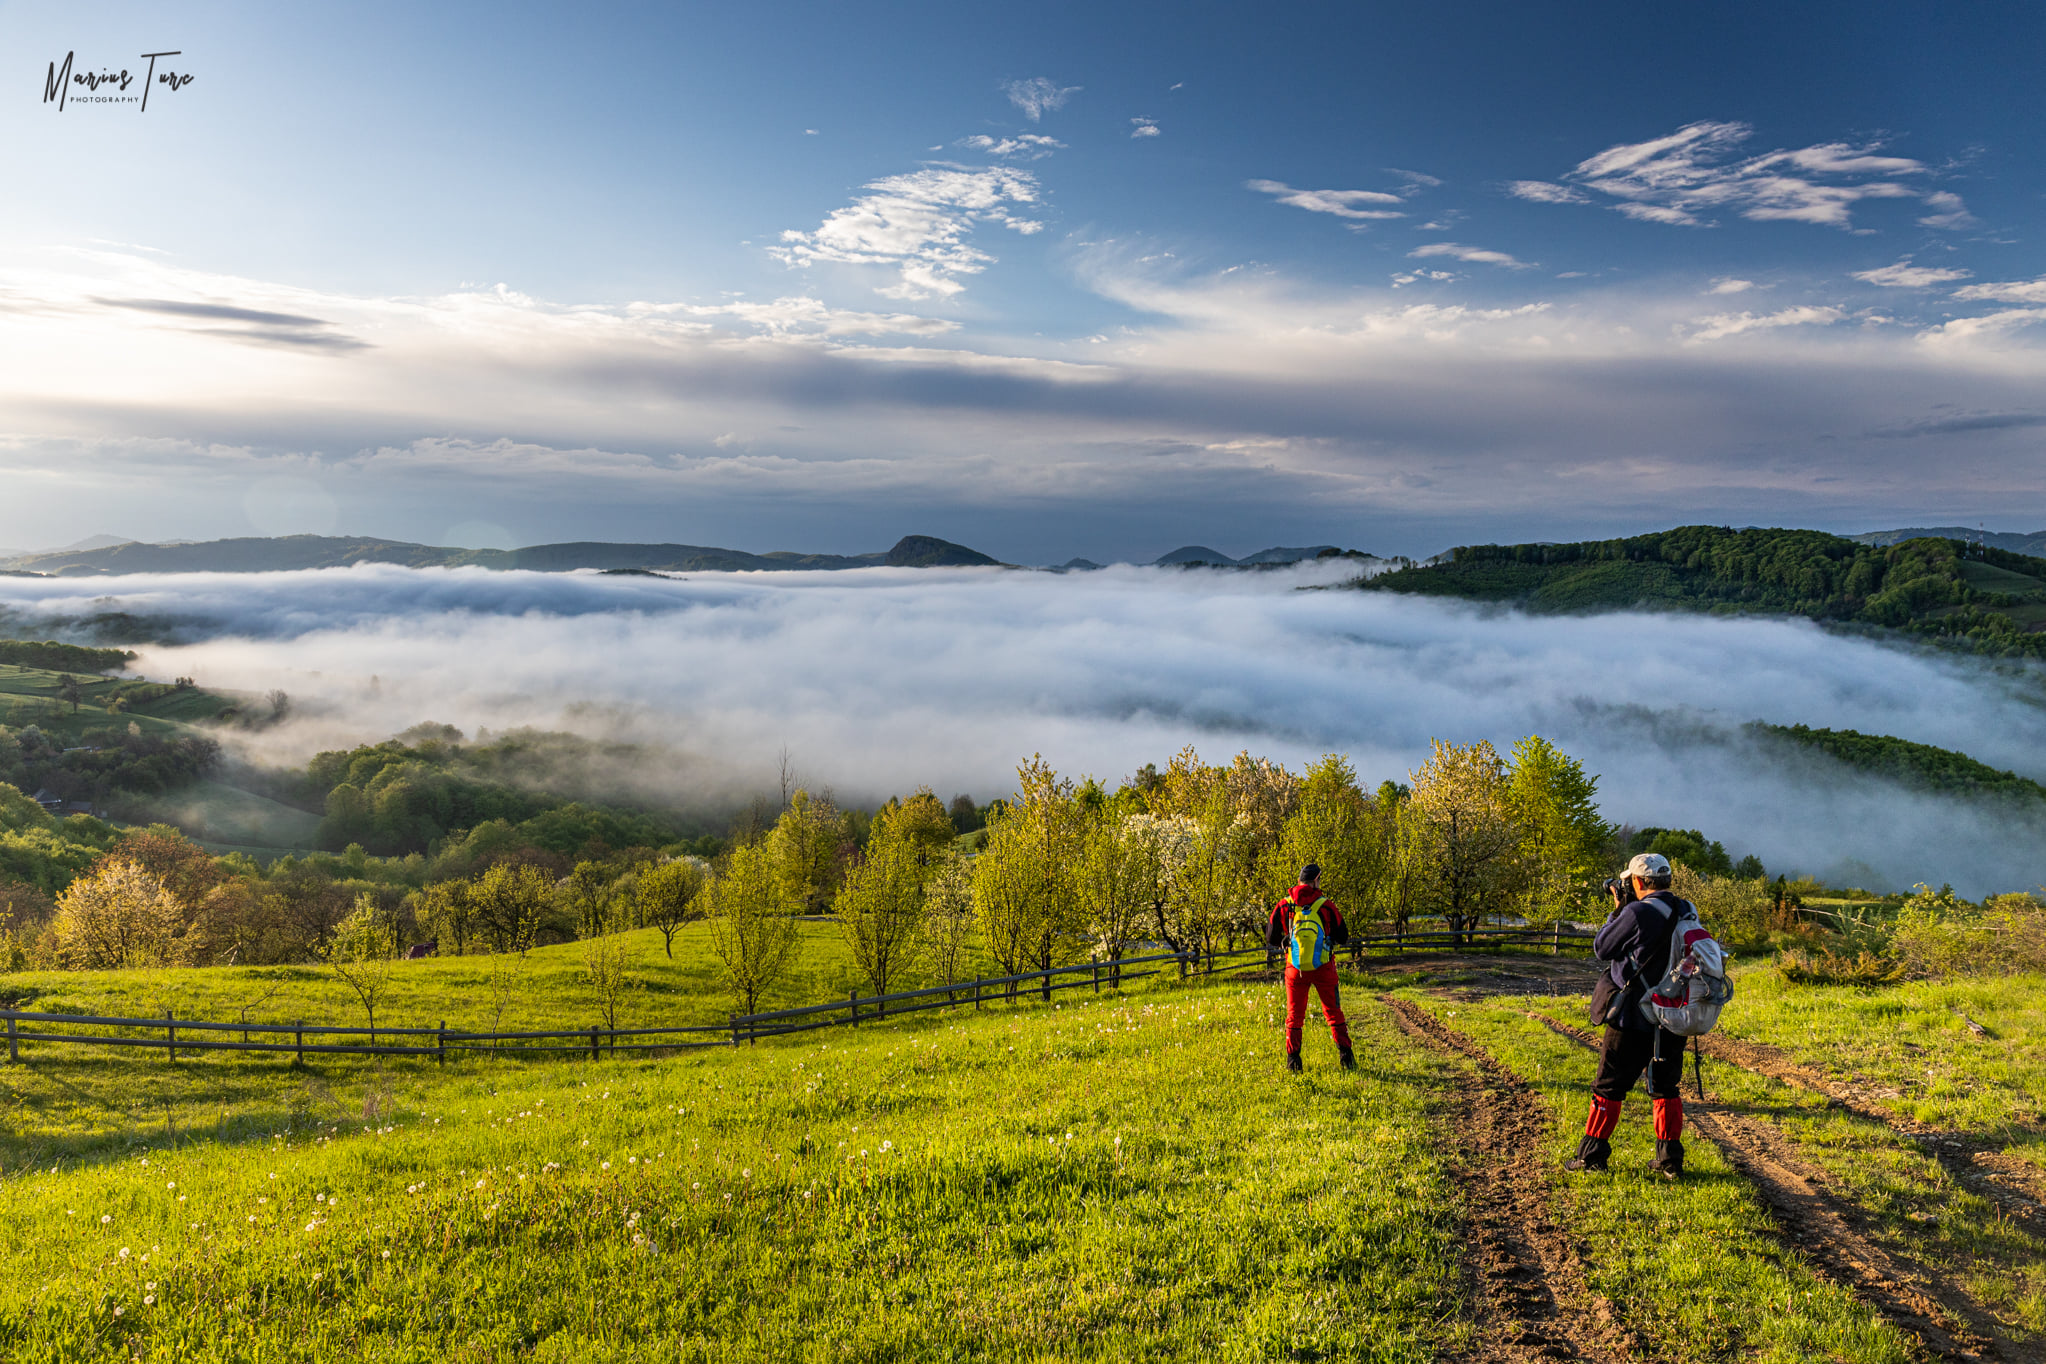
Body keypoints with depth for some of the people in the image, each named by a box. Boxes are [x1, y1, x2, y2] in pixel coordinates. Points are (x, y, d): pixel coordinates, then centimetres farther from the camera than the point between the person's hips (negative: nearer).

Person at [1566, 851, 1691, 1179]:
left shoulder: (1637, 913, -18)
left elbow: (1601, 949, -7)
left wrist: (1617, 911, 3)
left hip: (1635, 1017, -6)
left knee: (1609, 1087, 4)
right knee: (1665, 1087, 17)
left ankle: (1592, 1155, 10)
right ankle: (1670, 1160, 18)